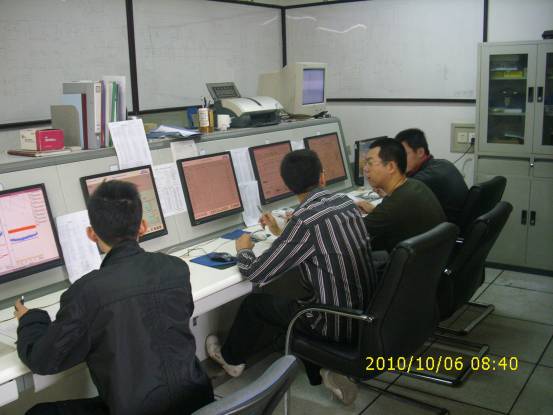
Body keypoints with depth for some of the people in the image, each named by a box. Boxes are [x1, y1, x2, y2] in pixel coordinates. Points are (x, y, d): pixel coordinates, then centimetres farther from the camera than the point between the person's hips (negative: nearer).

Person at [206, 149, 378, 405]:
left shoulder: (304, 221, -23)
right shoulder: (345, 203, 1)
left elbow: (257, 274, -15)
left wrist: (243, 250, 5)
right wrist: (281, 232, 28)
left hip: (338, 321, -7)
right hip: (366, 310, 7)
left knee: (255, 303, 14)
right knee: (290, 304, 27)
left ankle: (231, 358, 41)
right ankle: (325, 372, 19)